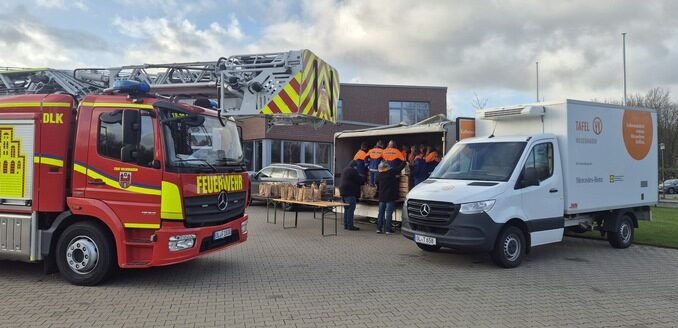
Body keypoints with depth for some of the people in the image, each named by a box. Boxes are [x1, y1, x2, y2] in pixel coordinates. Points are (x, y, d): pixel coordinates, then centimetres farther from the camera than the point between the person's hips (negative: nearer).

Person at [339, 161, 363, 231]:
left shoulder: (344, 170, 18)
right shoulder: (353, 171, -12)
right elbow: (359, 180, -10)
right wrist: (362, 181, 11)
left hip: (343, 192, 10)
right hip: (350, 193, -10)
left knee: (346, 209, 15)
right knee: (350, 209, -7)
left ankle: (346, 225, 18)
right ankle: (350, 226, -8)